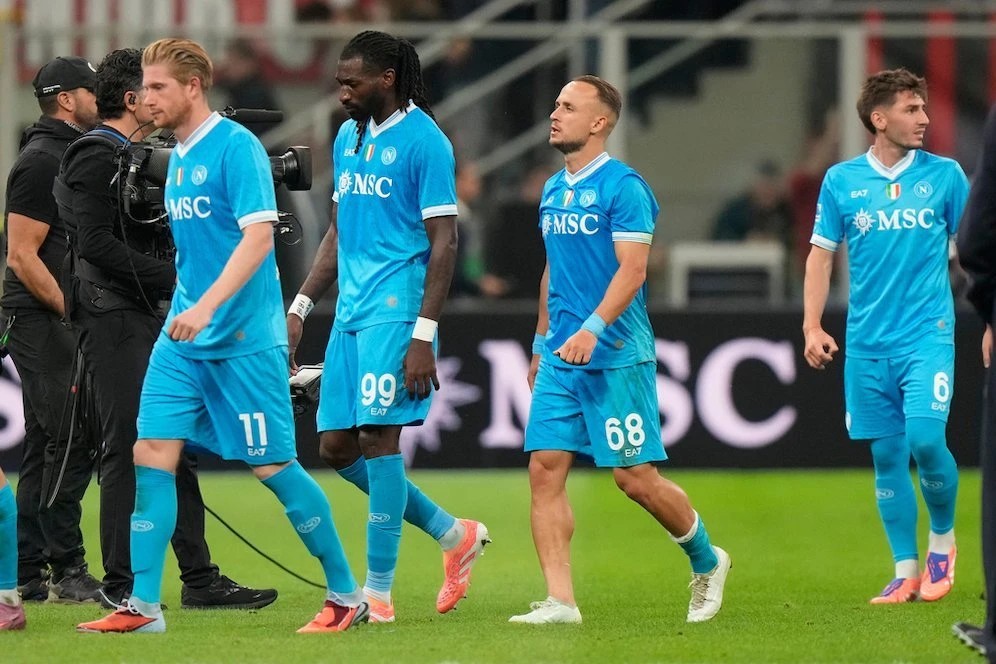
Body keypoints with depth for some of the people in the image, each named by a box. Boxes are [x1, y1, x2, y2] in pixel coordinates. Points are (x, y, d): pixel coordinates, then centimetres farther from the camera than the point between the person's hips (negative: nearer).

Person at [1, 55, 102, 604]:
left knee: (46, 449, 10)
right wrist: (72, 311, -18)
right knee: (70, 442, -12)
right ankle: (66, 571, -11)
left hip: (62, 320, 10)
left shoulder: (70, 156, 19)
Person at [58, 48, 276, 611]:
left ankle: (200, 579, 11)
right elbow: (96, 243, -19)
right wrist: (172, 276, -18)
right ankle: (120, 583, -5)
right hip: (114, 317, -10)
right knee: (129, 448, -9)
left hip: (152, 319, 10)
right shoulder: (96, 157, -10)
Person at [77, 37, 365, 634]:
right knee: (152, 455, -2)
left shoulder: (236, 147, -12)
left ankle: (348, 596, 10)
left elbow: (258, 236, -21)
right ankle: (143, 607, 0)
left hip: (244, 339, -8)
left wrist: (207, 307, -29)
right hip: (182, 340, 8)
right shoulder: (178, 157, 13)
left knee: (272, 465, -3)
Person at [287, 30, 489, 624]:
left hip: (396, 310, -8)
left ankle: (378, 593, -6)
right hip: (351, 312, 9)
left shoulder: (424, 141, -10)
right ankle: (455, 535, 20)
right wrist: (300, 308, 16)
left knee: (379, 438, -11)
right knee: (338, 447, 6)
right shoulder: (349, 137, 15)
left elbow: (444, 243, -13)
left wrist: (424, 336, -19)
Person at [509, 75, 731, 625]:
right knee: (545, 469, -6)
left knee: (635, 477, -3)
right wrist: (541, 342, 23)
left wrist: (592, 329, -28)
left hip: (617, 357, -7)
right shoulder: (553, 190, 14)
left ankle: (706, 561, 21)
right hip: (560, 357, 7)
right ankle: (560, 600, -7)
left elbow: (631, 270, -17)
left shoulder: (622, 187, -9)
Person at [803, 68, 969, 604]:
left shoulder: (944, 176, 3)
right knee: (887, 455, 3)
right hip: (867, 344, 2)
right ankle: (906, 572, 12)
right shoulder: (841, 180, 4)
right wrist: (812, 327, -1)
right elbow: (821, 254, 9)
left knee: (925, 440, -16)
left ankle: (943, 538, 9)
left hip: (928, 334, -2)